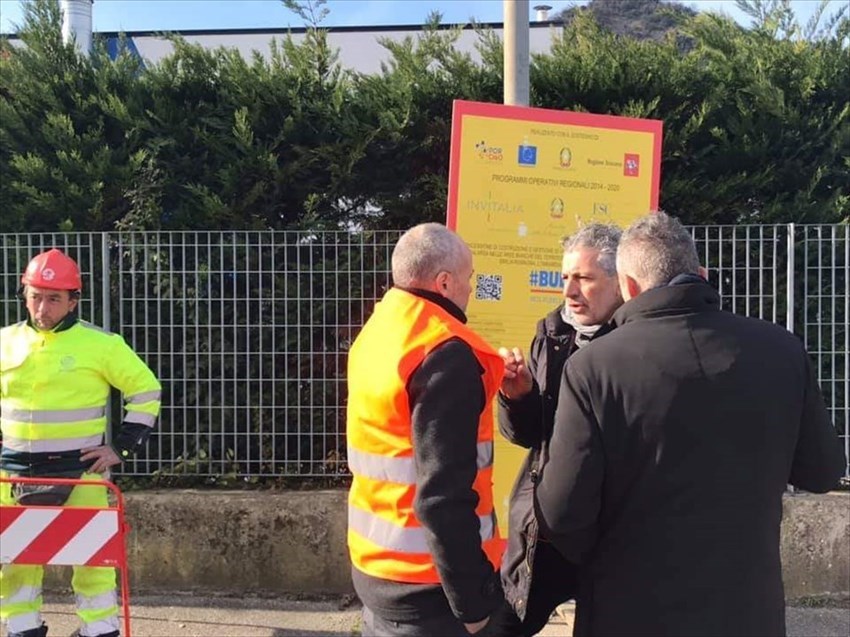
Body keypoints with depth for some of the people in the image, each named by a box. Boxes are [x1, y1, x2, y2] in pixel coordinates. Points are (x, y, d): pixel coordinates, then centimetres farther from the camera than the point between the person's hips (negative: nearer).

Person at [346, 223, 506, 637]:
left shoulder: (376, 333, 7)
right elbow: (444, 496, -25)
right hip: (428, 585, -8)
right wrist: (472, 599, -19)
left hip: (374, 568, 9)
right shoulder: (446, 353, -21)